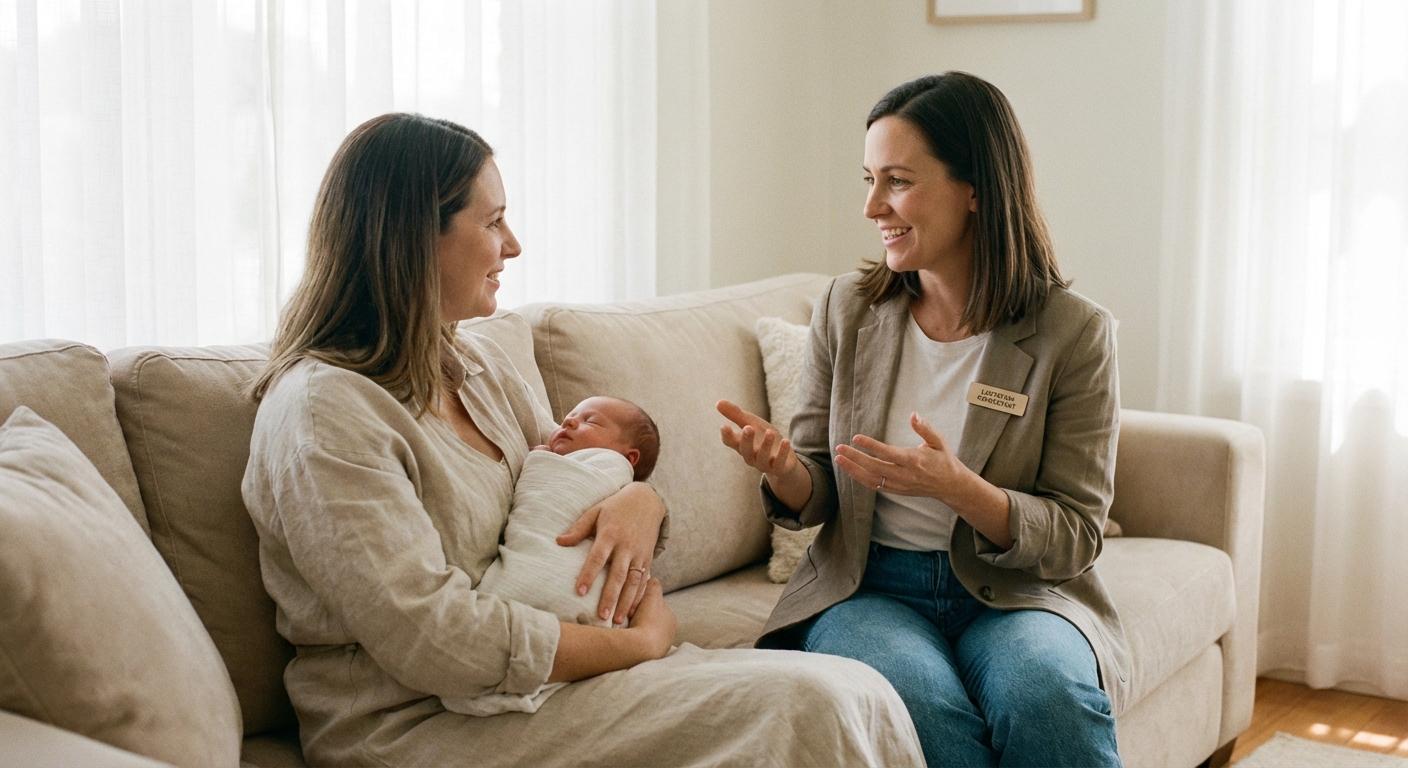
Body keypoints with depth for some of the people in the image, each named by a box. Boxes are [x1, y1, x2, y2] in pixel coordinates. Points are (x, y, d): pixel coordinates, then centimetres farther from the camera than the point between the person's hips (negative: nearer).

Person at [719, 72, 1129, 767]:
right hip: (868, 586, 1)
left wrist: (958, 488, -24)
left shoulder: (1073, 332, -5)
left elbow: (1075, 535, -6)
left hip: (1012, 593, -1)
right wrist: (784, 470, -15)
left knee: (1047, 695, -35)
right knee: (923, 706, -32)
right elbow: (817, 497, 10)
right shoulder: (847, 308, 5)